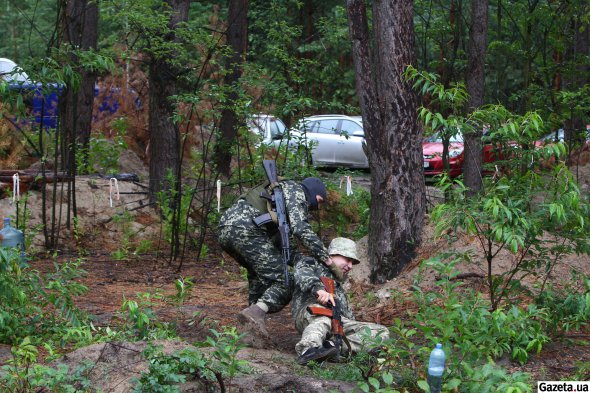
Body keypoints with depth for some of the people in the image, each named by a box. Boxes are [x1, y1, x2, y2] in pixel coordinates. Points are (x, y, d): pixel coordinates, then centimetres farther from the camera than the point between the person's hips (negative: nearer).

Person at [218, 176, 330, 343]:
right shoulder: (296, 191, 7)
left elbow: (281, 240, 33)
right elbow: (300, 228, -11)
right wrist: (325, 257, -8)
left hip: (224, 229, 10)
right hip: (245, 230, -10)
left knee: (260, 274, 30)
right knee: (283, 282, -8)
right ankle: (257, 311, -29)